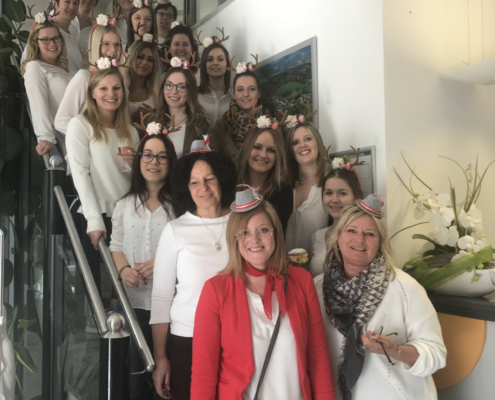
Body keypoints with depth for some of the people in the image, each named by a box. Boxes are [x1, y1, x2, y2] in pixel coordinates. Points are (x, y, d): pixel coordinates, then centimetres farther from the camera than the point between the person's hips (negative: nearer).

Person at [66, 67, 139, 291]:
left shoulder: (130, 130, 14)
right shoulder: (80, 125, -2)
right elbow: (80, 174, -10)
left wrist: (134, 165, -6)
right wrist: (95, 220, -17)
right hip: (96, 215, -4)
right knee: (93, 281, 2)